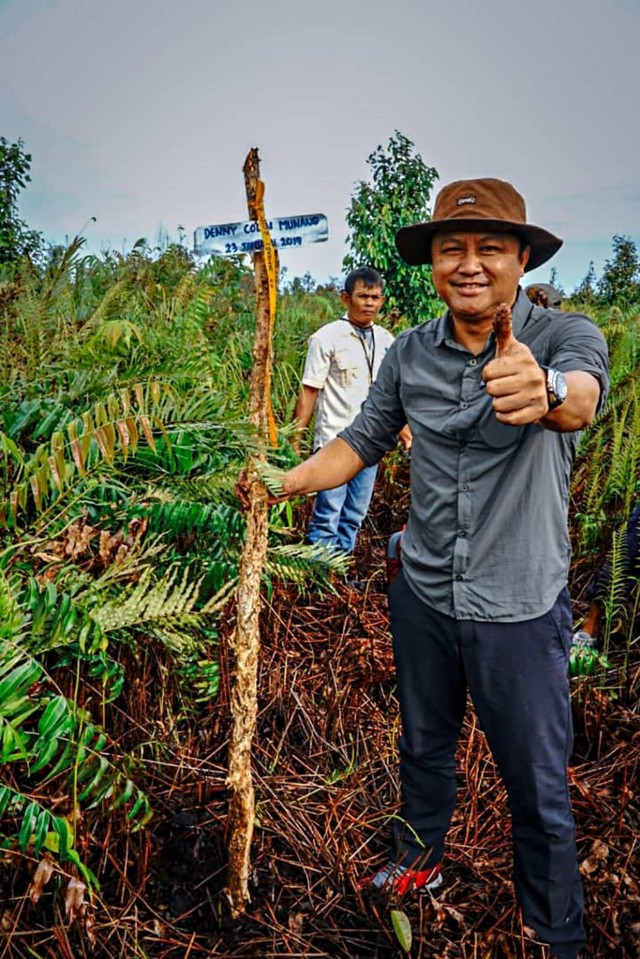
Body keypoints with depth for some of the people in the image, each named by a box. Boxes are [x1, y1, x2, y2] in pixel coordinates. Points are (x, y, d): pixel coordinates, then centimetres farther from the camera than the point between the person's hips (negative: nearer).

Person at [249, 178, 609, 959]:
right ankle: (418, 860, 54)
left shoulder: (564, 336, -15)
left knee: (538, 788, 13)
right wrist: (287, 480, -6)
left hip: (520, 610, -3)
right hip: (423, 596, 4)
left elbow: (583, 396, -37)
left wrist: (546, 391, -60)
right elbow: (366, 438, 8)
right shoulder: (409, 353, -2)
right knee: (423, 745, 26)